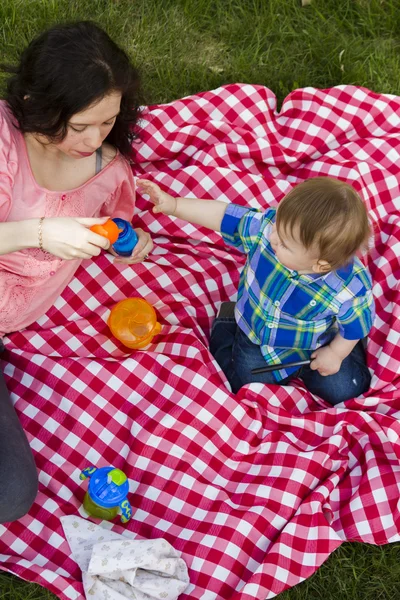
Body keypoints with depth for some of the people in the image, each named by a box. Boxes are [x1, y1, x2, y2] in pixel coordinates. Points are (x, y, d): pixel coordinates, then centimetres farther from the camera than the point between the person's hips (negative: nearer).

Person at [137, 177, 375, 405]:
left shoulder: (350, 287, -37)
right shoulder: (266, 227, -34)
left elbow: (356, 322, -17)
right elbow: (223, 215, -25)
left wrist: (336, 353, -4)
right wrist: (172, 204, -31)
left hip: (311, 345, -1)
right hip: (256, 332, 1)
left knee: (344, 390, 0)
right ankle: (228, 326, 31)